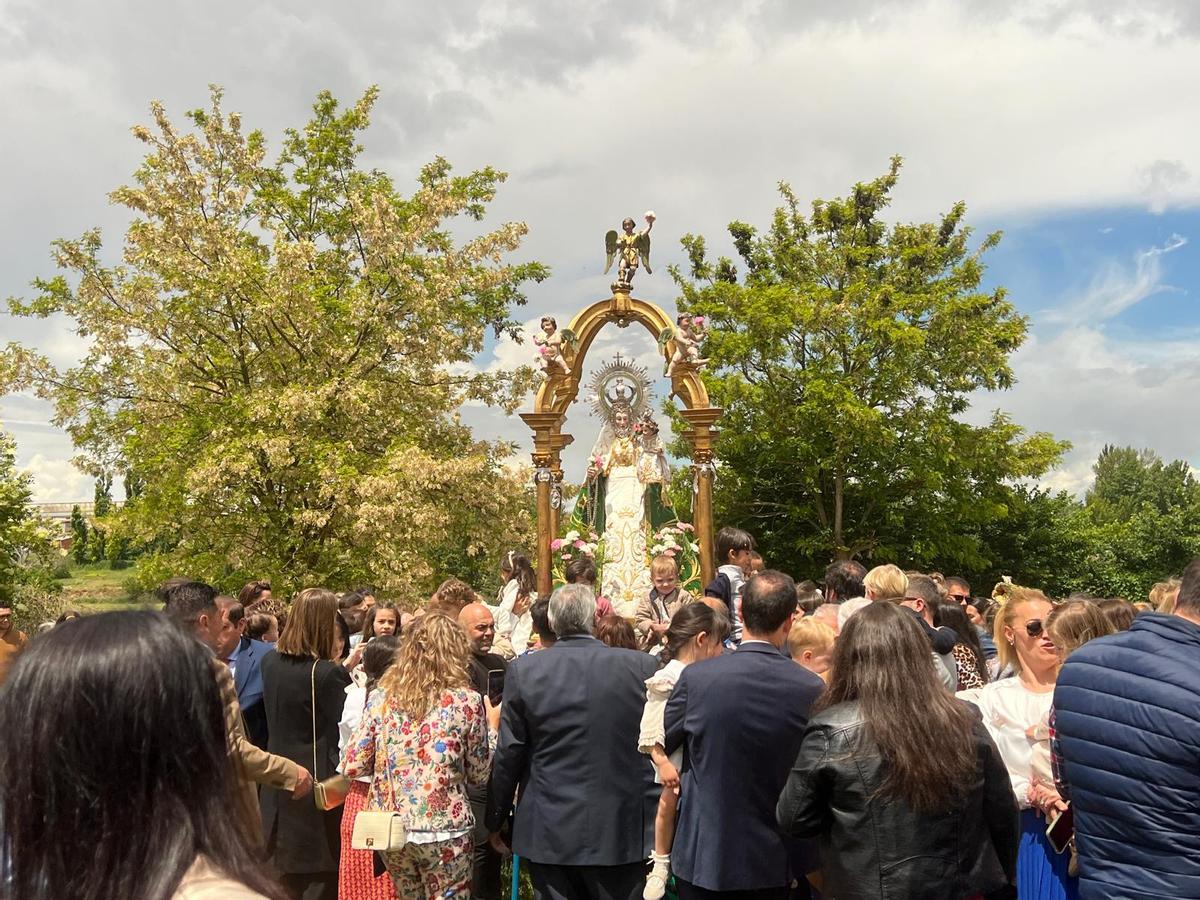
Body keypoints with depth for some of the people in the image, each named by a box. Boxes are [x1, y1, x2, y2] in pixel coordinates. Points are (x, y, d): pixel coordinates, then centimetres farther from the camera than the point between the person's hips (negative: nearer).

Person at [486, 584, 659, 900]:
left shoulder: (524, 670, -7)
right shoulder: (643, 666, -8)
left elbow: (509, 755, -3)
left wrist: (496, 820, 10)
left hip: (550, 831, 0)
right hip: (620, 831, 0)